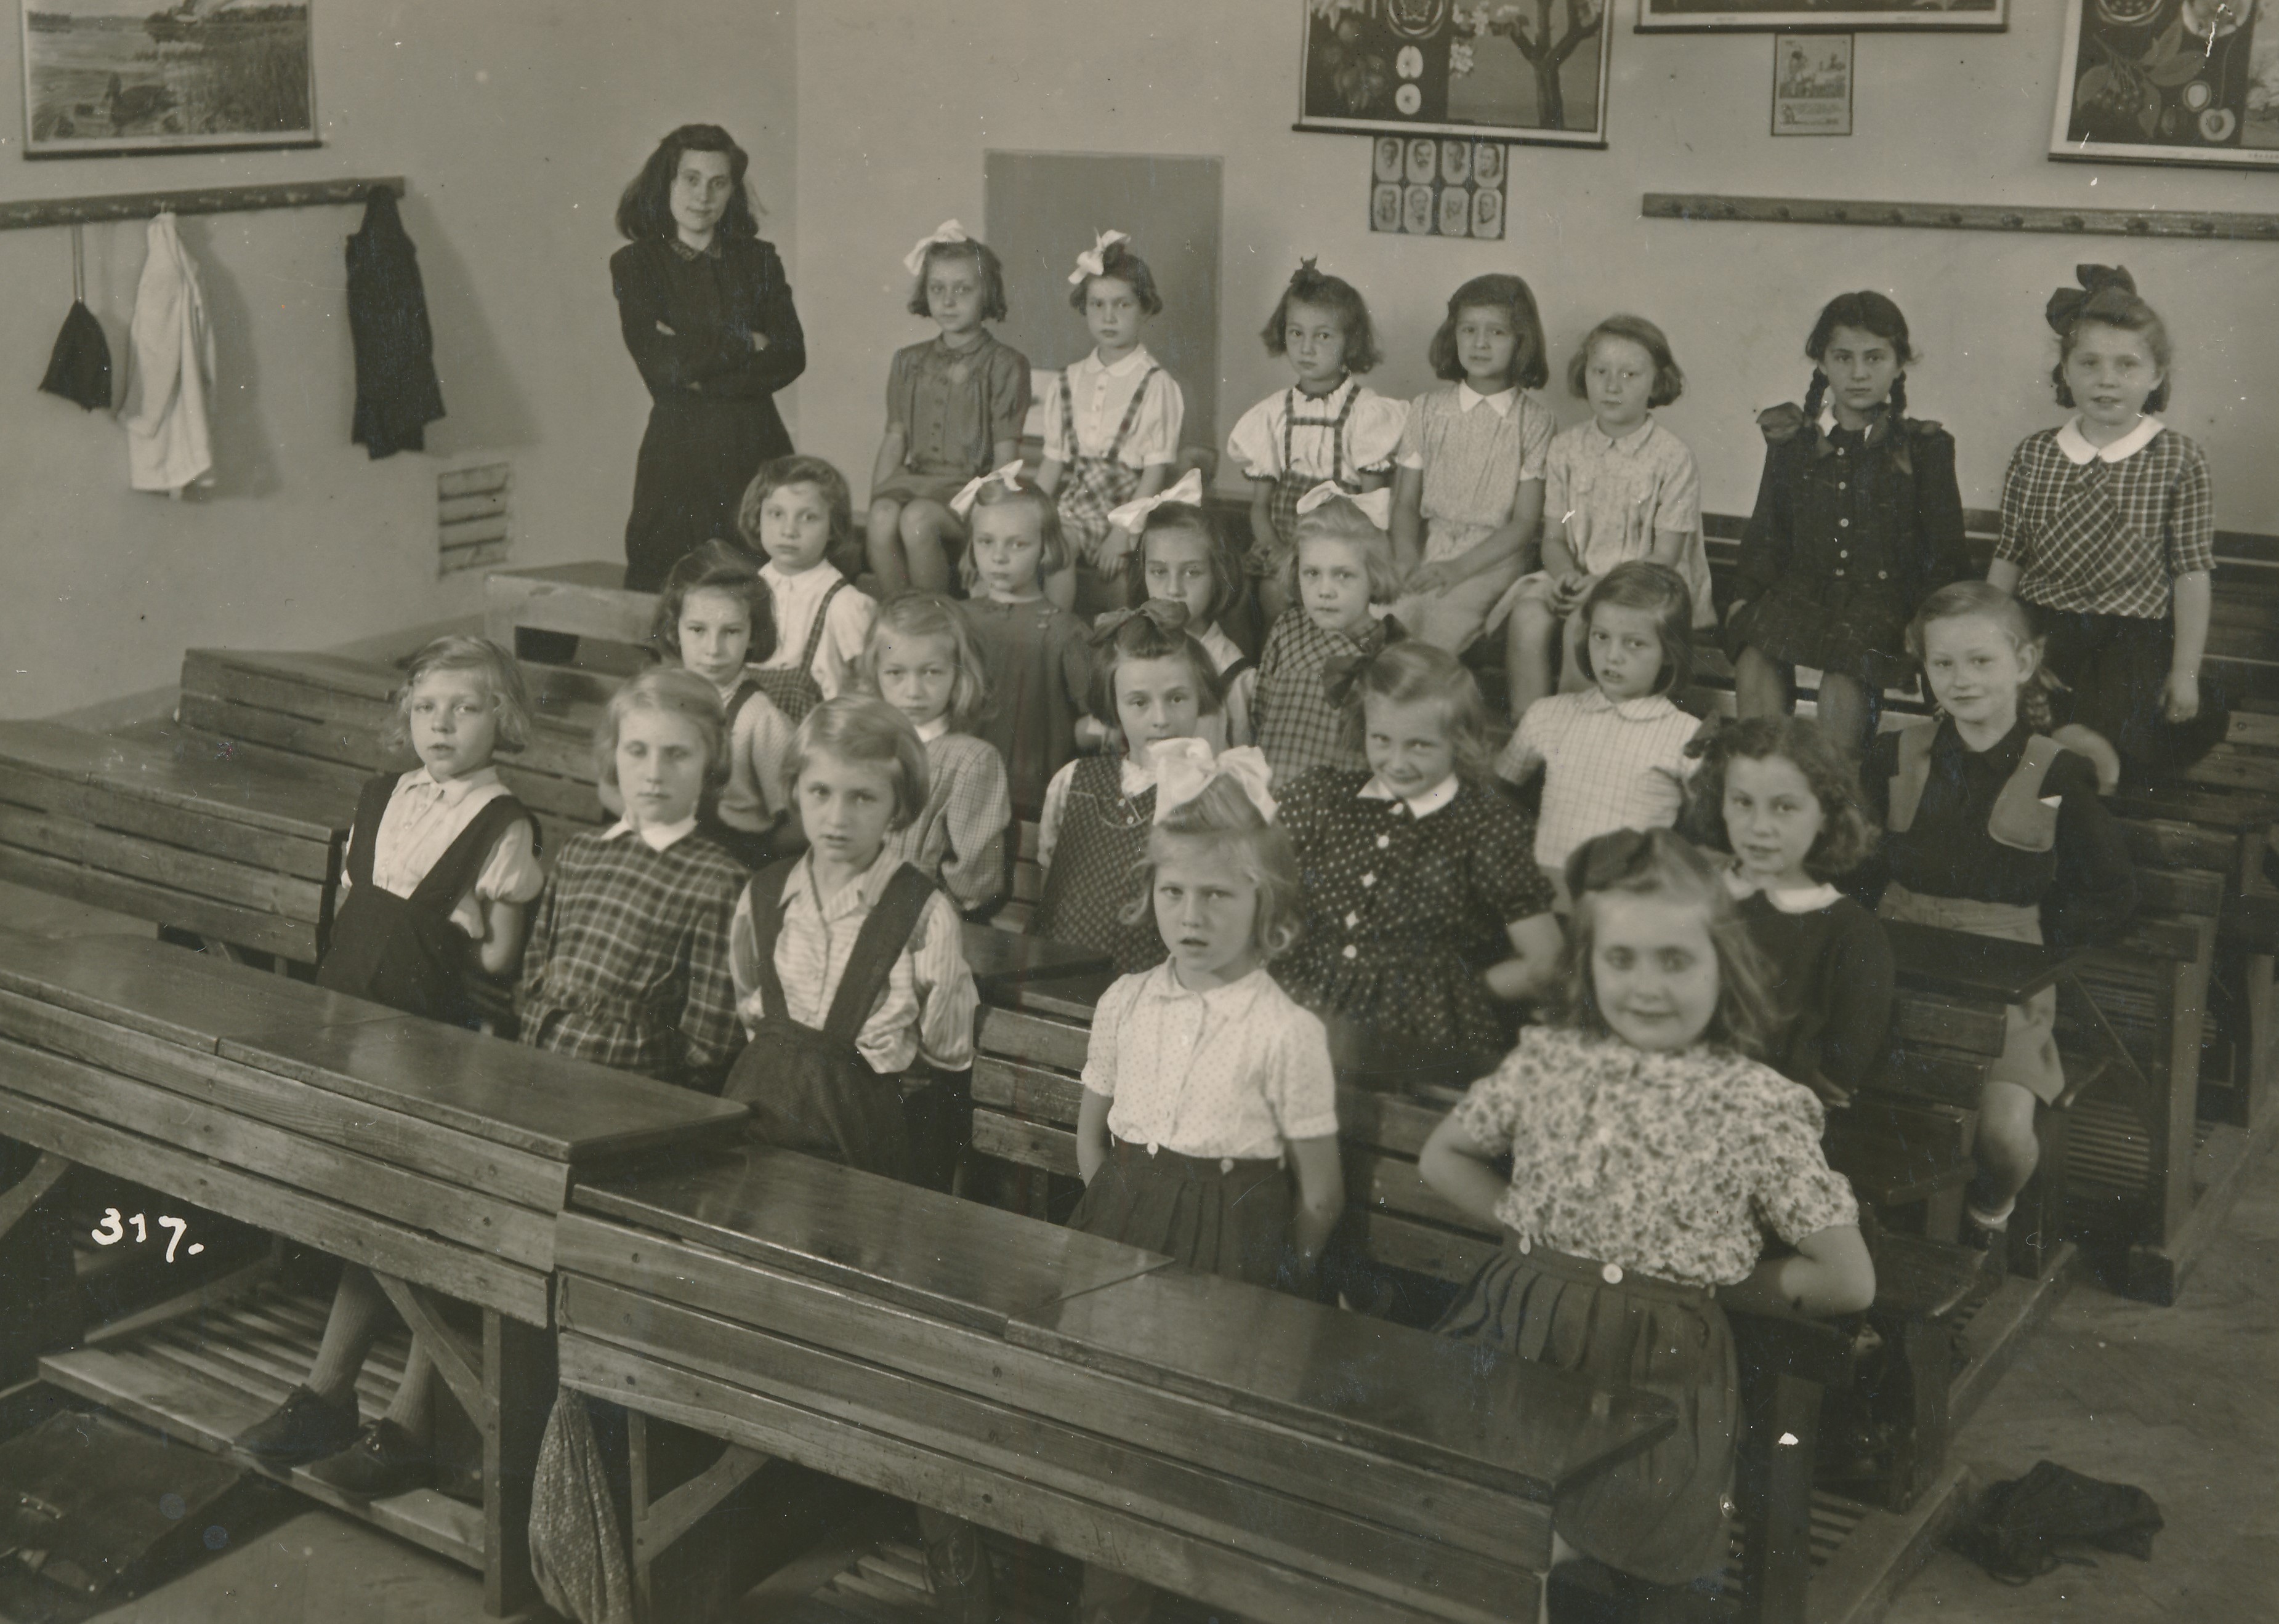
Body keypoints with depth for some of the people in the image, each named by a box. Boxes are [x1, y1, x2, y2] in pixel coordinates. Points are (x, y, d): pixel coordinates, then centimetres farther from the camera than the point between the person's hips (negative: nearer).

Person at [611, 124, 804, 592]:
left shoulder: (759, 260, 14)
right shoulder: (635, 264, 6)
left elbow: (793, 356, 2)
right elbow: (660, 363, -8)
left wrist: (703, 374, -7)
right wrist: (748, 344, -3)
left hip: (757, 450, 2)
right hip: (677, 452, -2)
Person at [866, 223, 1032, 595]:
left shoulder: (1005, 365, 2)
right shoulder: (909, 363, 17)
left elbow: (1006, 456, -2)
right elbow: (894, 440, 16)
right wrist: (878, 497, 2)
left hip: (972, 485, -4)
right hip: (914, 479, 4)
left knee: (917, 520, -34)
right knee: (882, 519, -30)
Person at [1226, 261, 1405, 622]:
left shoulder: (1368, 410, 0)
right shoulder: (1273, 412, 10)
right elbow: (1260, 503, 11)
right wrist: (1277, 549, -10)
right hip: (1284, 539, 3)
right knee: (1273, 589, -25)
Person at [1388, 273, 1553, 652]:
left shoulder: (1533, 420, 2)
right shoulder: (1428, 410, 10)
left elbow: (1525, 521, -2)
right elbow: (1405, 503, 10)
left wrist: (1459, 568, -13)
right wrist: (1408, 564, -9)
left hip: (1495, 554, -2)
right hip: (1430, 547, 2)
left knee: (1448, 618, -32)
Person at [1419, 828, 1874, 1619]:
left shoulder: (1759, 1107, -4)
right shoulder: (1548, 1062, 5)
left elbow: (1849, 1281, 1)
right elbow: (1442, 1156, 21)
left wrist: (1711, 1280, 0)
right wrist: (1528, 1225, 8)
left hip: (1658, 1374, -2)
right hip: (1514, 1340, 2)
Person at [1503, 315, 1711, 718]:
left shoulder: (1673, 458, -5)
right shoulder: (1565, 448, 8)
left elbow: (1664, 556, -8)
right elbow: (1554, 539, 8)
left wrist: (1604, 585, -22)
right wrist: (1566, 576, -15)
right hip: (1578, 578, 4)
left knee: (1582, 626, -33)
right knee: (1528, 615, -28)